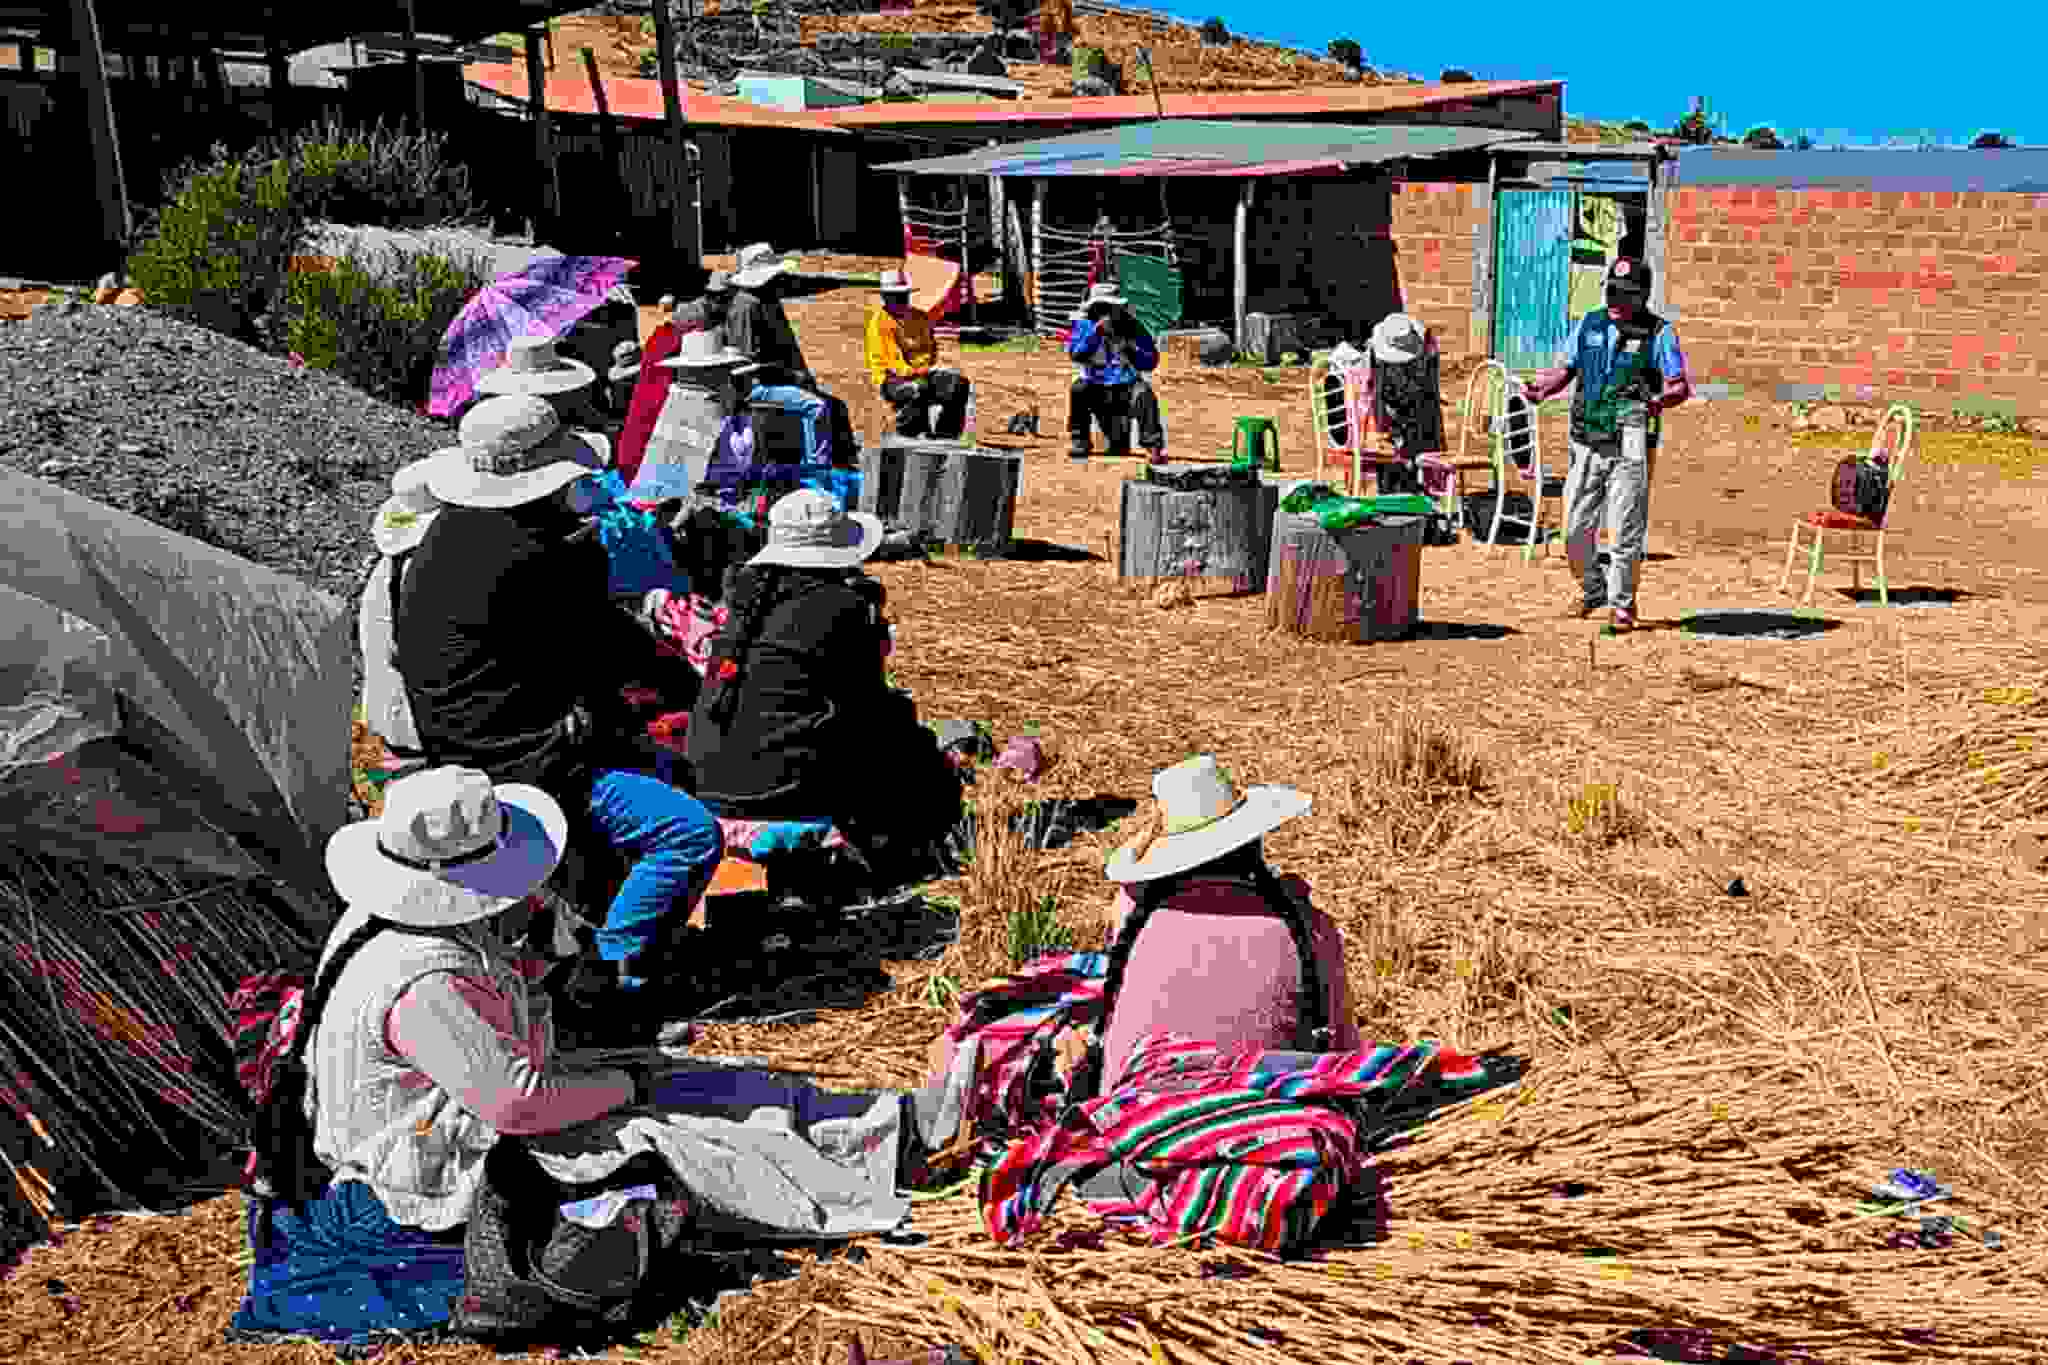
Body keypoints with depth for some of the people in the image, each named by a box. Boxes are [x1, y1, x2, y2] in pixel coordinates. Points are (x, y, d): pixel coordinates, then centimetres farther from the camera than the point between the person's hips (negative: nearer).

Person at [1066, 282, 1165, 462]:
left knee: (1144, 394, -29)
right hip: (1096, 388, 1)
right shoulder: (1084, 325, -3)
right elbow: (1076, 354, -21)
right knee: (1078, 390, -27)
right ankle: (1080, 441, -11)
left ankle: (1154, 444, -17)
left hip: (1126, 386, -1)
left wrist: (1130, 351, -24)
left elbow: (1150, 362, -6)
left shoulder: (1132, 326, -3)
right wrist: (1098, 329, -29)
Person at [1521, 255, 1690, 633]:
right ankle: (1591, 591, 31)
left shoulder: (1659, 333, -1)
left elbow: (1681, 385, -6)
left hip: (1630, 448, -4)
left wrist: (1663, 399, -28)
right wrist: (1544, 388, -4)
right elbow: (1566, 369, 17)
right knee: (1576, 530, 9)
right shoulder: (1589, 324, 11)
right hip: (1587, 445, 4)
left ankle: (1621, 604, 12)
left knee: (1625, 531, -2)